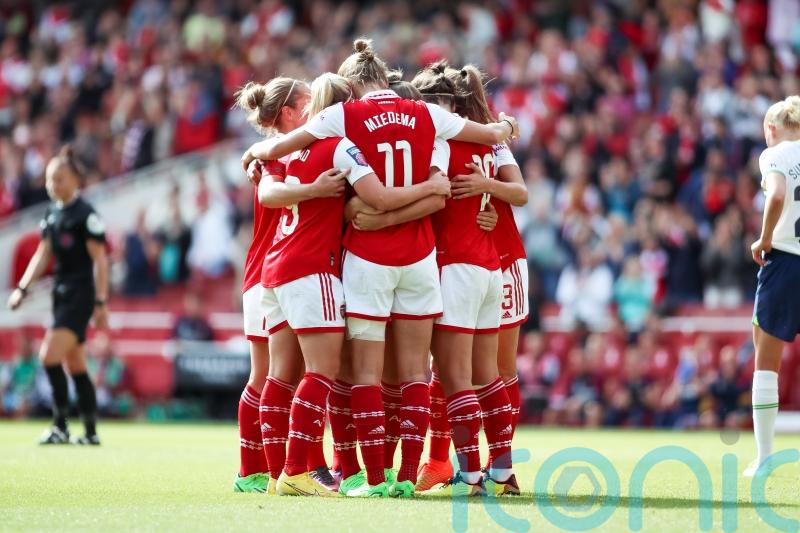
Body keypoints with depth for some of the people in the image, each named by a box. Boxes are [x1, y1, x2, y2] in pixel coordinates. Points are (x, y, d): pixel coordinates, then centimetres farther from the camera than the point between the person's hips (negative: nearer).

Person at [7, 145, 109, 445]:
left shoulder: (85, 215, -12)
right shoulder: (51, 214, 12)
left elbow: (100, 260, -13)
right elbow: (42, 255, 18)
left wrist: (100, 303, -16)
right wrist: (23, 288, 8)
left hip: (81, 295, -8)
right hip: (62, 294, 8)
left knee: (50, 356, -17)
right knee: (76, 367, 9)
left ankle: (60, 427, -11)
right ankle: (91, 432, 14)